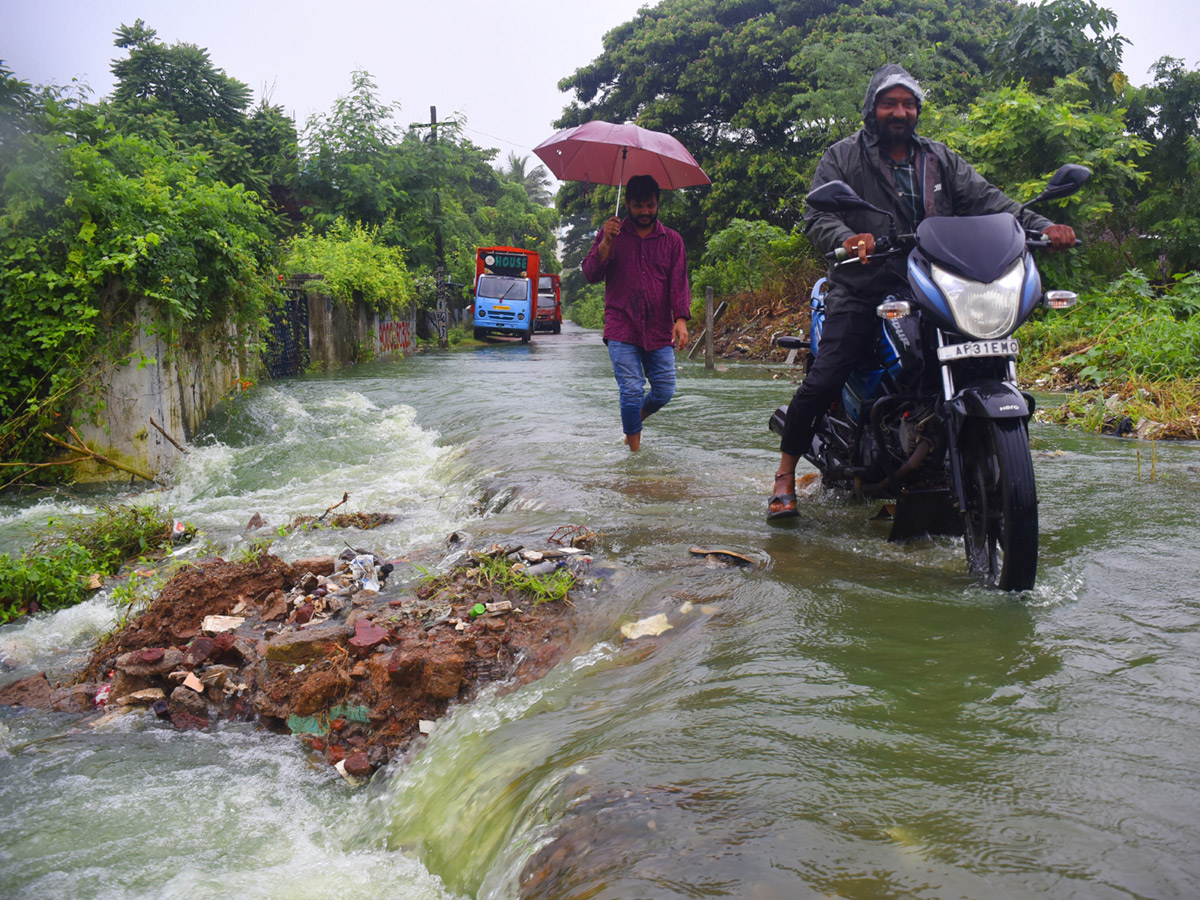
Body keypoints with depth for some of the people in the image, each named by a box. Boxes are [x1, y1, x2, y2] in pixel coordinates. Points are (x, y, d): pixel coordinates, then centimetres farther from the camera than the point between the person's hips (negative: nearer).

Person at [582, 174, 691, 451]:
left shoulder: (672, 240, 10)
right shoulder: (611, 234, 8)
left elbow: (679, 282, 3)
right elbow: (591, 275, 1)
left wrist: (681, 319, -13)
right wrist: (605, 244, -15)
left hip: (659, 331, 2)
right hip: (622, 329, -2)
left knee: (665, 392, 3)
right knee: (632, 391, -10)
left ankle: (635, 419, 34)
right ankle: (634, 449, 5)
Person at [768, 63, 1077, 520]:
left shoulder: (940, 159, 19)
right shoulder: (842, 157, 7)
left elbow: (985, 198, 9)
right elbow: (816, 217, -6)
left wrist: (1041, 225, -7)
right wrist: (847, 239, -29)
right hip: (863, 288, -4)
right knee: (823, 382, -17)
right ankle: (786, 473, 2)